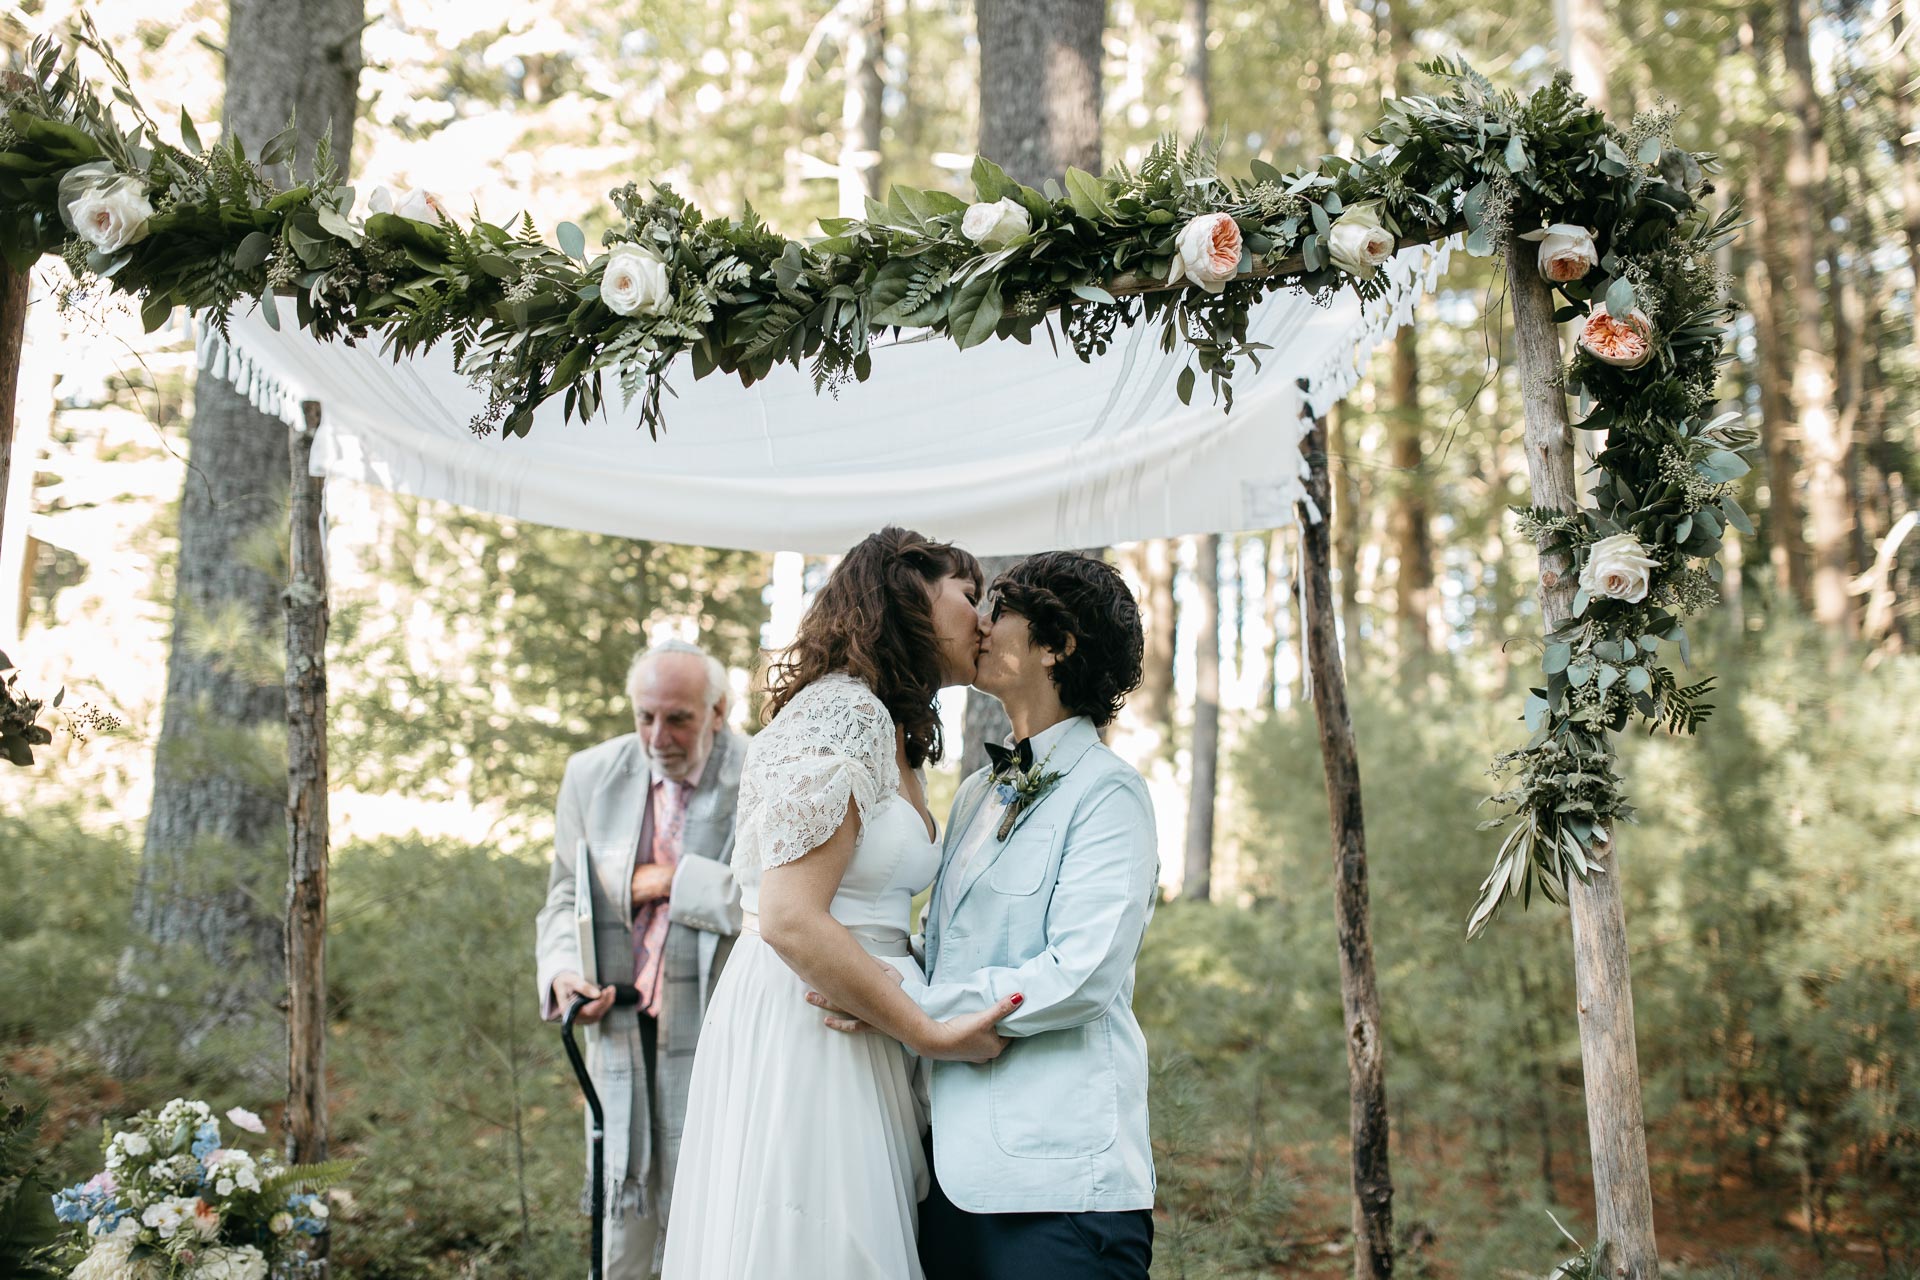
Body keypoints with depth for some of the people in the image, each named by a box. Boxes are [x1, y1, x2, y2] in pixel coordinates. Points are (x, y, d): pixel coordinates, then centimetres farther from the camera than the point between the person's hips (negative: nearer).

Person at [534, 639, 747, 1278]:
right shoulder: (592, 775, 7)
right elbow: (566, 892, 13)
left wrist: (662, 881, -13)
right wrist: (563, 970, -6)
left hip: (720, 1036, -3)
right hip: (621, 1029, 4)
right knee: (625, 1212, 9)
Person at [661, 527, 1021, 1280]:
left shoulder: (893, 736, 17)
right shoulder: (844, 714, -14)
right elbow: (791, 919, -21)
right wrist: (933, 1033, -16)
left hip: (844, 1038, 10)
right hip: (802, 1039, -10)